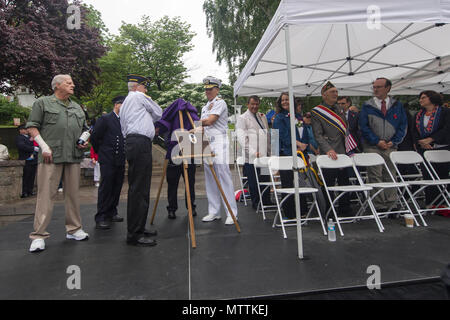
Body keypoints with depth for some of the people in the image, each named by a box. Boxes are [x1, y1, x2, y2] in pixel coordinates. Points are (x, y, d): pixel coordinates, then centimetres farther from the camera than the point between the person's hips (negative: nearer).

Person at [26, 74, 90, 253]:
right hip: (51, 157, -4)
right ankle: (39, 235, 2)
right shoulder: (43, 103, 8)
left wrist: (85, 141, 7)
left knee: (73, 193, 8)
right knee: (46, 194, -5)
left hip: (74, 156, 5)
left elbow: (84, 129, 27)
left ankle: (74, 229, 18)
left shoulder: (77, 107, 22)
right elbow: (32, 126, 2)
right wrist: (44, 146, -10)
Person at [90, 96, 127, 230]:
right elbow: (94, 137, -2)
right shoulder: (105, 119, -3)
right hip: (107, 160, -5)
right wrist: (100, 152, 4)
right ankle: (101, 218, 1)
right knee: (105, 187, -4)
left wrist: (123, 154, 10)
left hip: (120, 160, 5)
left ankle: (111, 212, 23)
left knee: (117, 188, 10)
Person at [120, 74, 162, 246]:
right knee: (139, 189, -12)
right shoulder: (139, 96, 3)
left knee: (136, 188, 11)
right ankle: (135, 234, -11)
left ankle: (136, 229, 18)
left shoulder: (124, 104, 29)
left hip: (131, 141, 10)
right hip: (140, 143, -10)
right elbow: (158, 113, 10)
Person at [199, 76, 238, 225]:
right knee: (210, 178, 7)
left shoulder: (220, 103, -2)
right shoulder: (205, 106, 24)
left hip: (219, 142, -8)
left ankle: (232, 213, -6)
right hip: (207, 143, 8)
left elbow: (210, 121, -13)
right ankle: (214, 212, 14)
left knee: (224, 176, -11)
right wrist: (199, 129, 3)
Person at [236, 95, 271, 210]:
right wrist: (253, 153, -19)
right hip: (251, 157, -5)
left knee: (265, 180, 6)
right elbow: (242, 138, -10)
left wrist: (269, 152, 15)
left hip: (264, 156, 6)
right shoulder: (242, 118, -1)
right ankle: (256, 203, 14)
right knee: (254, 182, 0)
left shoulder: (263, 117, 19)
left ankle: (267, 202, 19)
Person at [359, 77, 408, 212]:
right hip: (372, 147, -2)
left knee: (391, 176, 5)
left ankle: (391, 205, 13)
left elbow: (403, 125, 8)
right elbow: (363, 126, -2)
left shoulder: (397, 105, 9)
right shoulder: (367, 106, 3)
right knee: (375, 177, -4)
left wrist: (394, 141, -6)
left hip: (391, 146, 2)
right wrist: (377, 141, -10)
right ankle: (379, 206, 3)